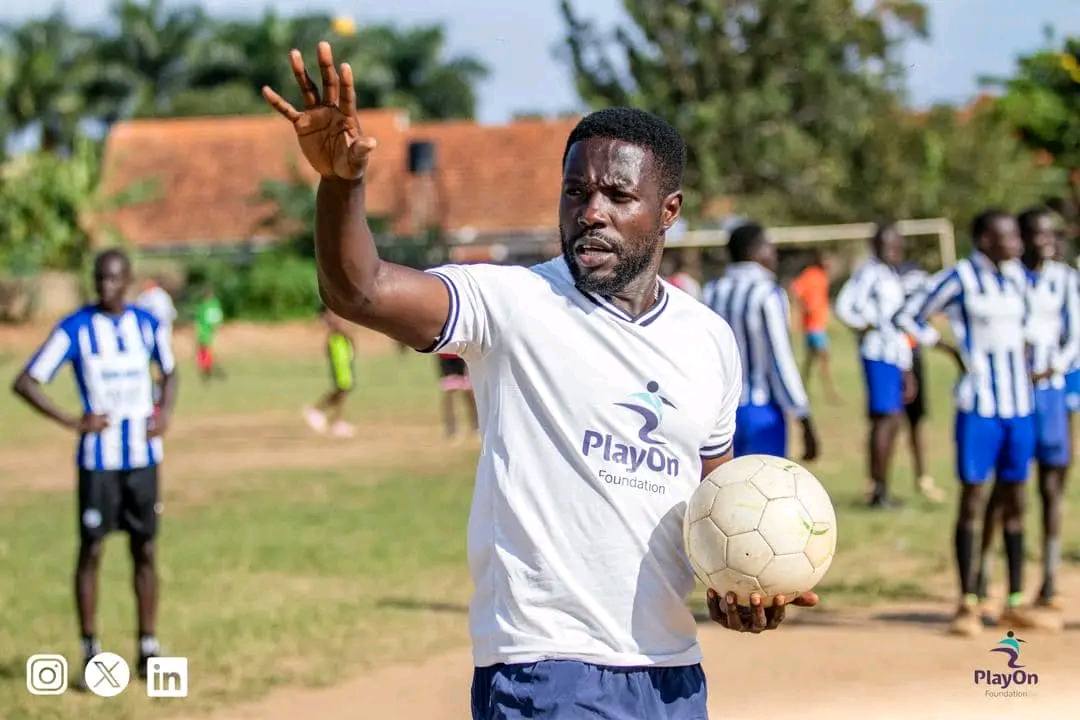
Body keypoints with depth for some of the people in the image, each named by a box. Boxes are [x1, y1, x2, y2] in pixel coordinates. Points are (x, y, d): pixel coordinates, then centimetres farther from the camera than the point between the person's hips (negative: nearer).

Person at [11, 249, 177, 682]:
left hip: (143, 455, 3)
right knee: (91, 551, -1)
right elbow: (25, 383, -9)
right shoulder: (75, 328, -8)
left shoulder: (147, 324, 4)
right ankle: (91, 652, 6)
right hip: (98, 458, -3)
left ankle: (148, 648, 14)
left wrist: (165, 412, 2)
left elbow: (168, 371, 21)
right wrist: (72, 422, -16)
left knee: (145, 550, 7)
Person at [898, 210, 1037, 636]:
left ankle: (1015, 603, 14)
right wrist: (950, 350, -6)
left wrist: (1021, 354, 10)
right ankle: (967, 604, 2)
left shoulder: (1018, 276, 9)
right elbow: (910, 317, -2)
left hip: (1019, 404, 6)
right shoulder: (959, 279, -8)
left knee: (1014, 500, 8)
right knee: (972, 499, -3)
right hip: (979, 405, -6)